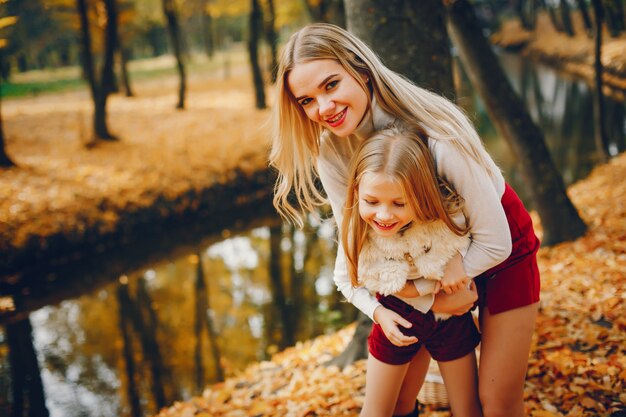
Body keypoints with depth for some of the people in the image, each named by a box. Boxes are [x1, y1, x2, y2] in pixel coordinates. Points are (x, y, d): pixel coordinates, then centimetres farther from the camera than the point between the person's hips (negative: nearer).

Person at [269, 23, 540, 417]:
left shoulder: (435, 133, -34)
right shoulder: (330, 152, -19)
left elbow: (494, 242, -27)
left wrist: (417, 289, -26)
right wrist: (377, 308, -28)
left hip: (500, 248, -4)